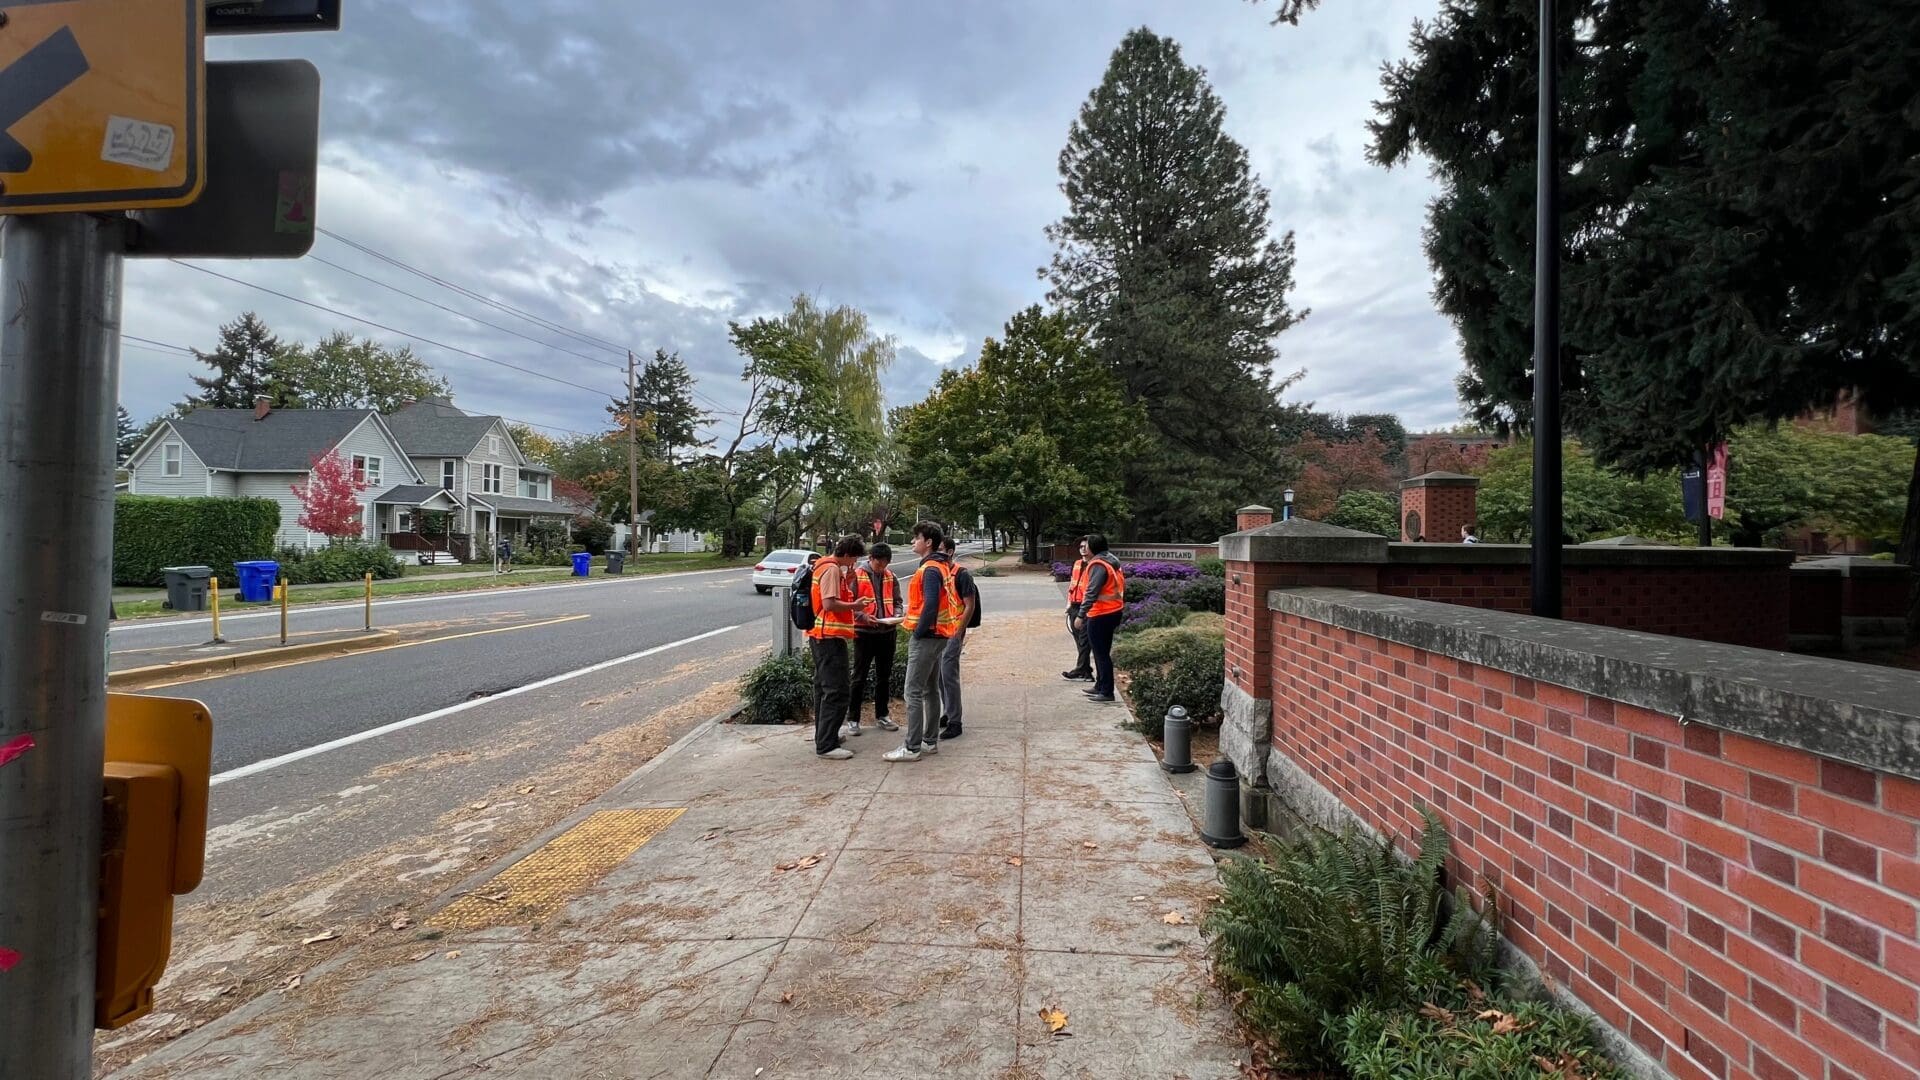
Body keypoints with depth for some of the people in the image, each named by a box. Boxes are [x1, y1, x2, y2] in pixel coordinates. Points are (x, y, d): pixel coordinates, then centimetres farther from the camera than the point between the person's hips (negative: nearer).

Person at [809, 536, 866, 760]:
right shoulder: (831, 569, -15)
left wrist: (847, 580, 7)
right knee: (836, 691, -9)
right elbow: (829, 604, -23)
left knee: (823, 687, 19)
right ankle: (826, 745, -9)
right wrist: (853, 605, -11)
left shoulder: (826, 567, 16)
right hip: (831, 636, -11)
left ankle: (823, 735, 30)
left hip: (822, 635, 11)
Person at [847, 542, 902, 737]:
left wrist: (896, 615, -7)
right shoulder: (856, 575, -6)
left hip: (887, 632, 5)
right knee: (859, 677, 0)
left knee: (884, 676, 14)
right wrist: (863, 616, -22)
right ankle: (852, 719, 8)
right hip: (864, 632, -5)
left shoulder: (891, 577, 7)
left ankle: (881, 715, 26)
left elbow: (896, 601, 14)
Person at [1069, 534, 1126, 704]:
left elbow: (1091, 593, -23)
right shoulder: (1113, 562, 12)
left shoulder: (1098, 565, -17)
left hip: (1100, 615, -10)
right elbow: (1121, 588, 18)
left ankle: (1107, 692, -2)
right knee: (1103, 652, 18)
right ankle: (1100, 687, 28)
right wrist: (1120, 612, 23)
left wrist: (1081, 614, -22)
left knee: (1101, 654, -4)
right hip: (1113, 612, 10)